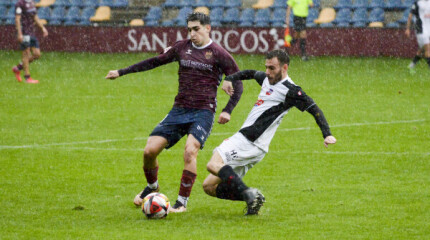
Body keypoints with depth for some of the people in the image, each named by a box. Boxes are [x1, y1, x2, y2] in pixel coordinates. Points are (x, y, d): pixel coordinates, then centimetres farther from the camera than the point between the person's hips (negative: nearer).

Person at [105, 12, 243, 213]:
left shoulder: (219, 54, -2)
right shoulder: (182, 48, 10)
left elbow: (237, 84, 3)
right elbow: (156, 61, 21)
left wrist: (227, 111, -10)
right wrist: (122, 72, 23)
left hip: (203, 112, -4)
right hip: (179, 110, 4)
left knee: (190, 151, -27)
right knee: (150, 150, -6)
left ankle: (182, 201, -16)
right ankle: (152, 187, 23)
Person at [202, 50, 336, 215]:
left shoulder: (290, 91, -9)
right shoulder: (267, 79, 16)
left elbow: (314, 109, -13)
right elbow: (250, 73, 36)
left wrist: (327, 135, -24)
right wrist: (229, 79, 20)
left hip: (251, 144, -9)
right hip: (242, 139, 9)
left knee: (213, 165, -27)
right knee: (209, 186, 6)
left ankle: (249, 195, -30)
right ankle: (251, 198, 1)